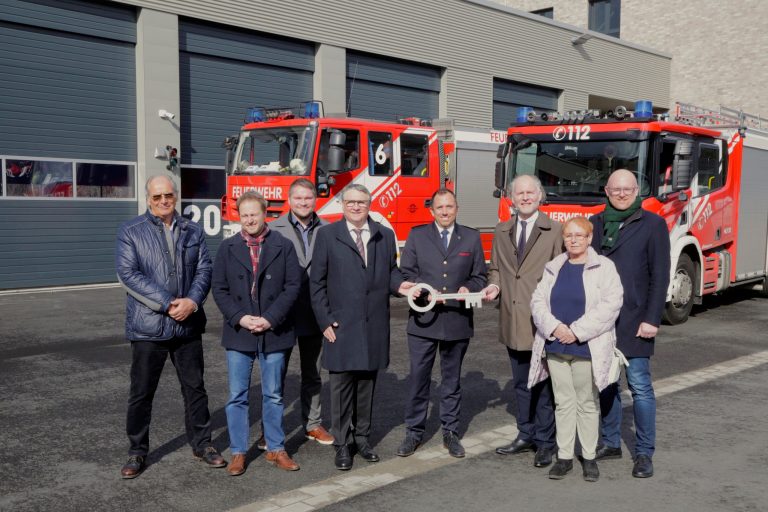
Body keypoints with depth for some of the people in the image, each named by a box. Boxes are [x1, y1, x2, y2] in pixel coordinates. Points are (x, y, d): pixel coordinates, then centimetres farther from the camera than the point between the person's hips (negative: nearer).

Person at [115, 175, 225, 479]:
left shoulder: (192, 231, 9)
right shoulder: (130, 232, -2)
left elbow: (204, 269, 4)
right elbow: (128, 274, -12)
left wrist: (192, 301, -15)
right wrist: (168, 304, -18)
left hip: (188, 325, 3)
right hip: (148, 326, -3)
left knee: (195, 387, 12)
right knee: (141, 392, 6)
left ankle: (201, 444, 25)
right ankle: (137, 452, 21)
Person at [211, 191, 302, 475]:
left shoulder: (284, 246, 0)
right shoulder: (227, 248, 4)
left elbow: (293, 286, -4)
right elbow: (219, 289, 2)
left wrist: (270, 319, -13)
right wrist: (240, 318, -12)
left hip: (274, 333, -1)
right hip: (238, 334, 1)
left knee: (273, 395, 10)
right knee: (237, 396, 6)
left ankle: (276, 449, 22)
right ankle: (238, 452, 17)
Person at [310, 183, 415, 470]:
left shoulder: (385, 236, 10)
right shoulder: (327, 235, 0)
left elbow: (390, 271, 16)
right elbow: (317, 282, -1)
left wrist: (398, 284, -7)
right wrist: (325, 321, -7)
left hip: (374, 326, 3)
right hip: (341, 326, -3)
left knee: (367, 385, 12)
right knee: (341, 386, 2)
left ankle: (362, 438, 25)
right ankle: (342, 444, 14)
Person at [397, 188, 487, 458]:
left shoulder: (471, 238, 8)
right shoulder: (417, 235, 5)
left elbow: (479, 277, 9)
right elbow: (405, 273, 3)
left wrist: (468, 289, -11)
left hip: (457, 320, 1)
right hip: (423, 319, -1)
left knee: (452, 379, 12)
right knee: (418, 378, 2)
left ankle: (450, 432, 23)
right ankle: (414, 432, 15)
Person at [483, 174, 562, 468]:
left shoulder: (554, 231, -4)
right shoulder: (502, 232, 12)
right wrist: (494, 285, -1)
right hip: (512, 320, 5)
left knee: (544, 384, 3)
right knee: (521, 383, 15)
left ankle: (545, 442, 14)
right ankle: (526, 435, 28)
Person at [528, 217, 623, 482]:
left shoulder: (604, 267, -3)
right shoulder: (553, 268, 11)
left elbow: (610, 304, -13)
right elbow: (538, 301, 5)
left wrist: (578, 331, -17)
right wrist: (554, 327, -12)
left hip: (587, 348, -4)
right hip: (556, 347, 4)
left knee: (587, 403, 6)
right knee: (563, 402, 9)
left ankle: (589, 457, 18)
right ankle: (564, 456, 17)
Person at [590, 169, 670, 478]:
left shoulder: (652, 225, 0)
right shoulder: (595, 224, 11)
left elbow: (659, 276, -4)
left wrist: (652, 319, -10)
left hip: (634, 321, -4)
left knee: (639, 386, -3)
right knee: (605, 384, 11)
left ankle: (644, 453, 6)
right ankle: (610, 443, 23)